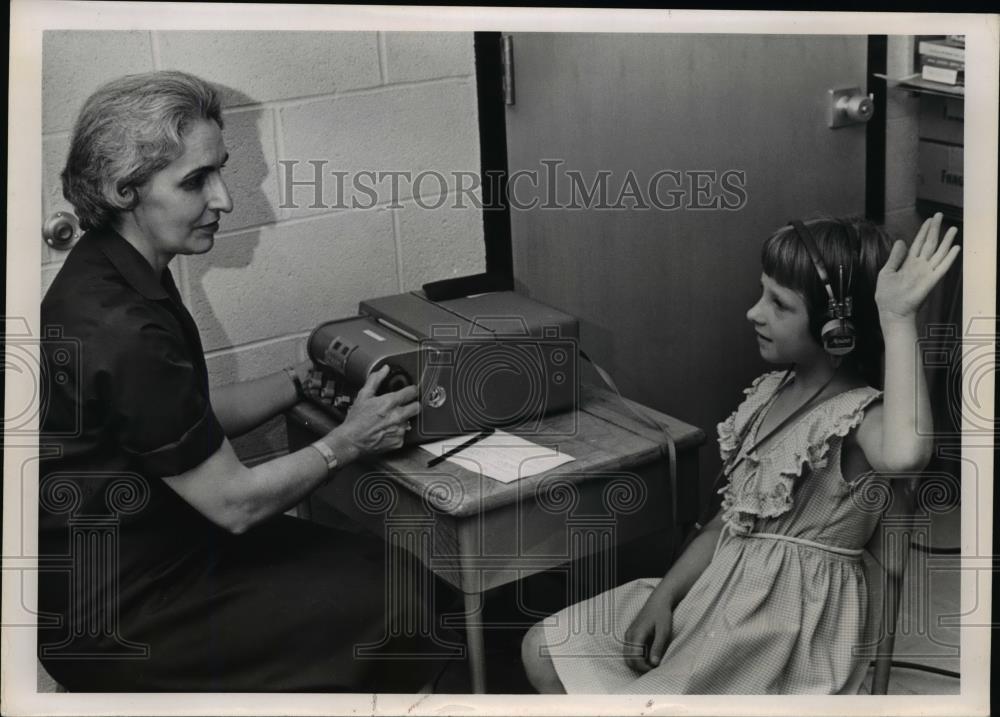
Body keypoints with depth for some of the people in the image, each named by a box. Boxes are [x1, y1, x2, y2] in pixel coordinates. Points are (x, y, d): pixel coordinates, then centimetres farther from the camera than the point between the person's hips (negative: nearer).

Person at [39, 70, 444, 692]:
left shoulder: (116, 275, 1)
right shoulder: (118, 332, -29)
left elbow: (196, 418, 13)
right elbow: (233, 502, -21)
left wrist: (304, 380, 4)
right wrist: (347, 443, -8)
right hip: (119, 622, -9)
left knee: (387, 564, 9)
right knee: (406, 616, -8)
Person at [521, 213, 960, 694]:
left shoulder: (858, 415, -19)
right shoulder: (770, 393, 7)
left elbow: (905, 454, -47)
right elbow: (728, 522, 12)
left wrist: (898, 319, -41)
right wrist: (663, 597, 0)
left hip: (789, 624, -8)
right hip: (719, 592, 9)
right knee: (546, 652, 7)